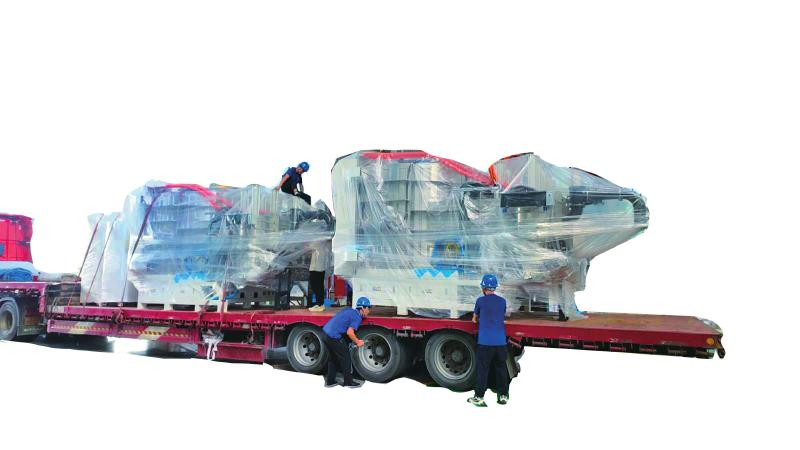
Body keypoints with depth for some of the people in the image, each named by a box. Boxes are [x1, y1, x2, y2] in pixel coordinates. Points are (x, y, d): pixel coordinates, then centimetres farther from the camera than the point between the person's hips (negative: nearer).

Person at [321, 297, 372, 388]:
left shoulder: (349, 310, 16)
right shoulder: (357, 317, -10)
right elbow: (349, 332, -23)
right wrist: (357, 342, -8)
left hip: (326, 332, 9)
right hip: (334, 337, -9)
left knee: (332, 358, 22)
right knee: (346, 358, 5)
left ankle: (330, 381, 29)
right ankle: (348, 382, 15)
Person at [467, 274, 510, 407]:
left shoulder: (481, 300, -3)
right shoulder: (502, 301, 7)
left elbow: (474, 319, 10)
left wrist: (476, 318, 32)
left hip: (485, 341, -3)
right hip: (500, 341, 4)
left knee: (483, 369, 0)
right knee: (501, 368, 13)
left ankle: (479, 397, 2)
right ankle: (503, 396, 18)